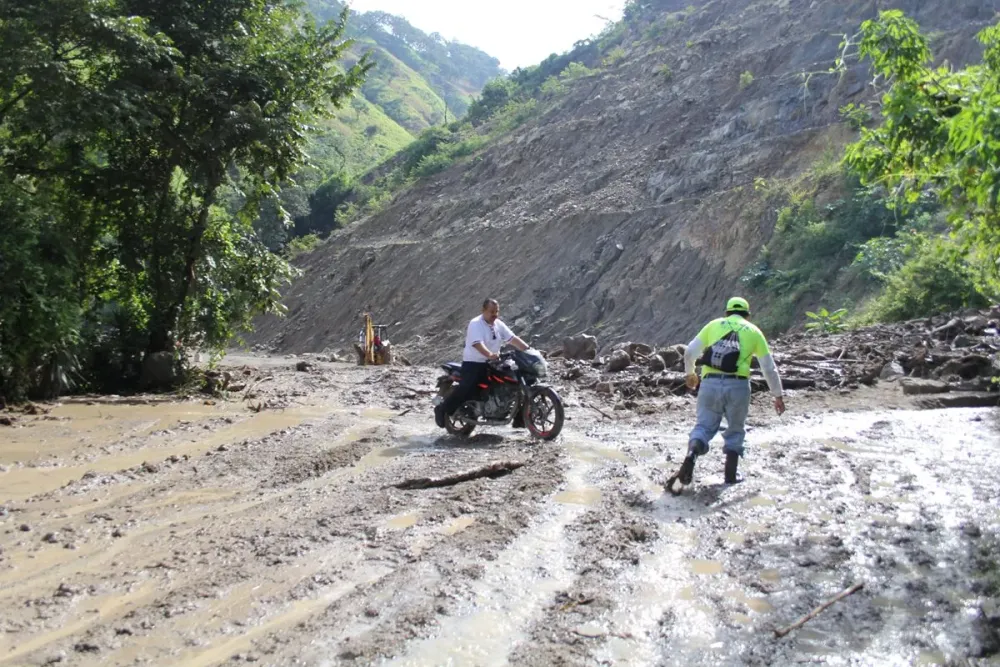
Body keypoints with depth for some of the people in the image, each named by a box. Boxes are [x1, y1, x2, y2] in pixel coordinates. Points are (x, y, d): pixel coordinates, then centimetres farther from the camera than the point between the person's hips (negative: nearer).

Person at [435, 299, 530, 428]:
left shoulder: (499, 324, 9)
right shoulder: (475, 324, -14)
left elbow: (513, 339, 5)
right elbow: (478, 344, -29)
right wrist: (490, 355, -47)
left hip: (492, 363, 7)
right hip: (473, 363, -7)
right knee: (467, 388, -25)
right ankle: (442, 409, -8)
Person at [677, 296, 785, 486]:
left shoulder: (714, 325, 18)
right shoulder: (753, 331, 16)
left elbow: (690, 353, 13)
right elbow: (769, 368, 15)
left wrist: (689, 374, 31)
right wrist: (778, 395, 25)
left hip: (710, 383, 0)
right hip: (738, 386, 0)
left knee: (704, 426, 7)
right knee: (735, 431, 18)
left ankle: (691, 455, -21)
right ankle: (730, 475, 11)